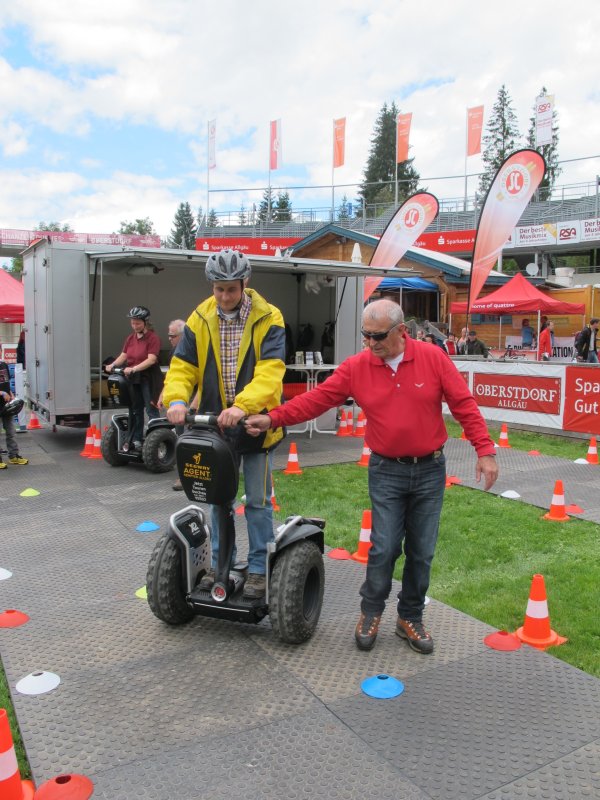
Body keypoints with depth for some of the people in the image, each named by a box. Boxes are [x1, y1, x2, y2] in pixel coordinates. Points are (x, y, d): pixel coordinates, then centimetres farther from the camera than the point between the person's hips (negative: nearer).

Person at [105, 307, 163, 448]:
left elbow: (151, 359, -20)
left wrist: (134, 369, -27)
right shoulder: (130, 338, 11)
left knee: (151, 410, -6)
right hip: (132, 378, 7)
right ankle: (136, 439, 24)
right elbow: (124, 355, 8)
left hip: (148, 378, -7)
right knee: (136, 410, 14)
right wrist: (113, 365, -10)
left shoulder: (152, 338, -11)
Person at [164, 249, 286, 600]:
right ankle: (220, 563, 31)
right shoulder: (200, 320, 0)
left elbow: (270, 371, -23)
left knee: (258, 501, 7)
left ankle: (259, 568, 21)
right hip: (215, 424, 4)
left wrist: (243, 405, -39)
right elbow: (183, 366, -3)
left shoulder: (268, 319, -11)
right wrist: (176, 399, -24)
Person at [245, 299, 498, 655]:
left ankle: (411, 618, 28)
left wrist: (485, 451, -10)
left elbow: (464, 404, -6)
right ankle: (371, 612, 23)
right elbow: (316, 398, -7)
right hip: (386, 471, 0)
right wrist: (273, 418, -16)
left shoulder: (433, 358, -7)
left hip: (430, 469, 1)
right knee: (384, 547, -2)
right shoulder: (356, 367, -5)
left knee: (422, 551, 10)